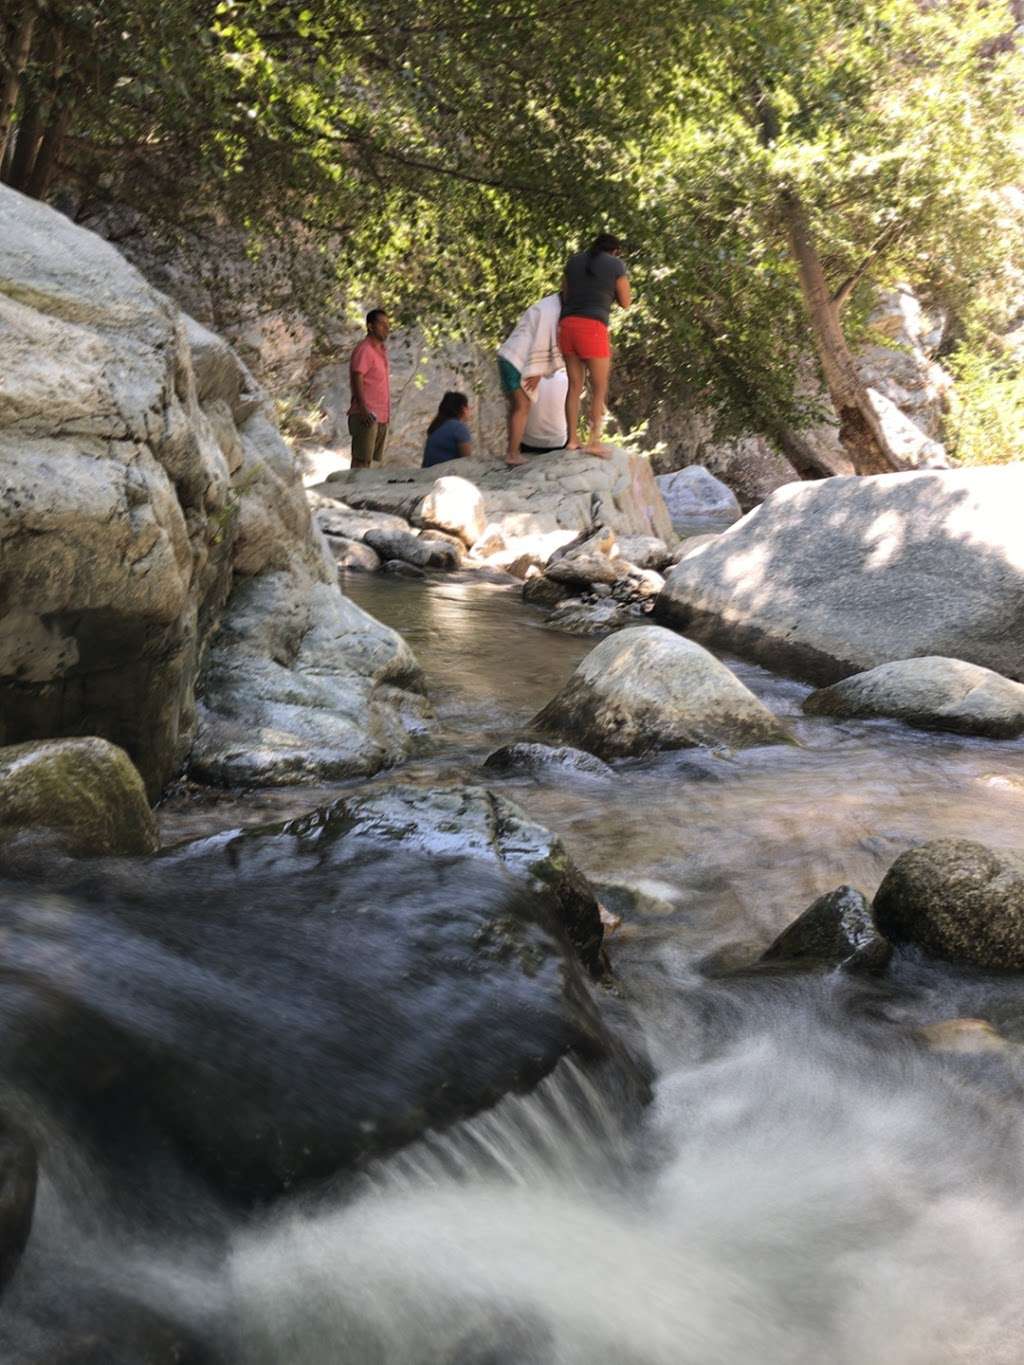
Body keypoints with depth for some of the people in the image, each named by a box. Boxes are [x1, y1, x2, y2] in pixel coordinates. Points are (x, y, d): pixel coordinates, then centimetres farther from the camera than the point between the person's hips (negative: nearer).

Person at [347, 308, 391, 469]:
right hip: (367, 416, -9)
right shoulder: (364, 350, -9)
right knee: (361, 461, -11)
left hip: (381, 417, 9)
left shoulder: (381, 350, 19)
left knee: (370, 460, 9)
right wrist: (363, 409, -26)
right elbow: (357, 380, -17)